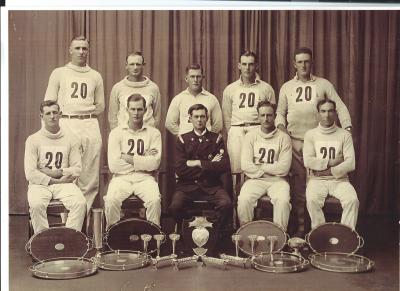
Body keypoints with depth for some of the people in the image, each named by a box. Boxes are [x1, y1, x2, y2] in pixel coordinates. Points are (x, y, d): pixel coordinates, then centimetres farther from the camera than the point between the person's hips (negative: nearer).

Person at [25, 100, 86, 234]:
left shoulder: (70, 140, 9)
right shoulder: (33, 140, 2)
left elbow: (77, 169, 4)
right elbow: (30, 174, -7)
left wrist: (59, 173, -12)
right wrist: (54, 181, -11)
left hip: (64, 183, 2)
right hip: (40, 184, -1)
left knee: (80, 203, -27)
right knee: (36, 204, -33)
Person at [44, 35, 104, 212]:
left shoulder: (95, 76, 17)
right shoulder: (58, 73, 11)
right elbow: (49, 104, 9)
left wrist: (87, 114, 5)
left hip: (90, 124, 3)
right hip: (66, 124, -2)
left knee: (90, 177, -2)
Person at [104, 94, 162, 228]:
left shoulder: (154, 133, 5)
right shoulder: (116, 133, 4)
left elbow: (154, 163, -8)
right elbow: (113, 165, -8)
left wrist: (129, 158, -8)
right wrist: (143, 160, -5)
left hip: (144, 178, 0)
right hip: (121, 178, 0)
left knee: (155, 200, -29)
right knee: (111, 200, -28)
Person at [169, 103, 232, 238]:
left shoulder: (216, 139, 9)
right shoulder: (182, 140, 8)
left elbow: (225, 166, -5)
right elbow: (180, 170, -5)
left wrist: (198, 163, -7)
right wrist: (209, 165, -5)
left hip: (211, 186, 0)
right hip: (187, 185, 0)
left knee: (226, 204, -29)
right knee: (175, 206, -29)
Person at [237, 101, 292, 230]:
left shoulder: (283, 137, 2)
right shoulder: (250, 136, 5)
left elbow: (284, 168, -8)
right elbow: (246, 166, -6)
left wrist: (260, 166, -4)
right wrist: (271, 169, -5)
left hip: (277, 180, -1)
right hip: (255, 180, 1)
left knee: (283, 200, -30)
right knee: (244, 199, -27)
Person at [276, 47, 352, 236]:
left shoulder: (323, 84, 8)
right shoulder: (286, 87, 12)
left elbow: (340, 107, 4)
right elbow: (280, 112, 15)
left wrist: (347, 127, -8)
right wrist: (280, 124, -5)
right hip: (294, 141, 1)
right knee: (298, 185, 1)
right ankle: (300, 227, 10)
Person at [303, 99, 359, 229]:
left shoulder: (344, 135, 6)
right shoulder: (311, 134, 6)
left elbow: (351, 163, -5)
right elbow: (308, 161, -7)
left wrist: (330, 171, -11)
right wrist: (331, 162, -10)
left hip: (339, 179, 1)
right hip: (317, 179, 0)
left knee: (352, 200, -28)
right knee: (312, 200, -31)